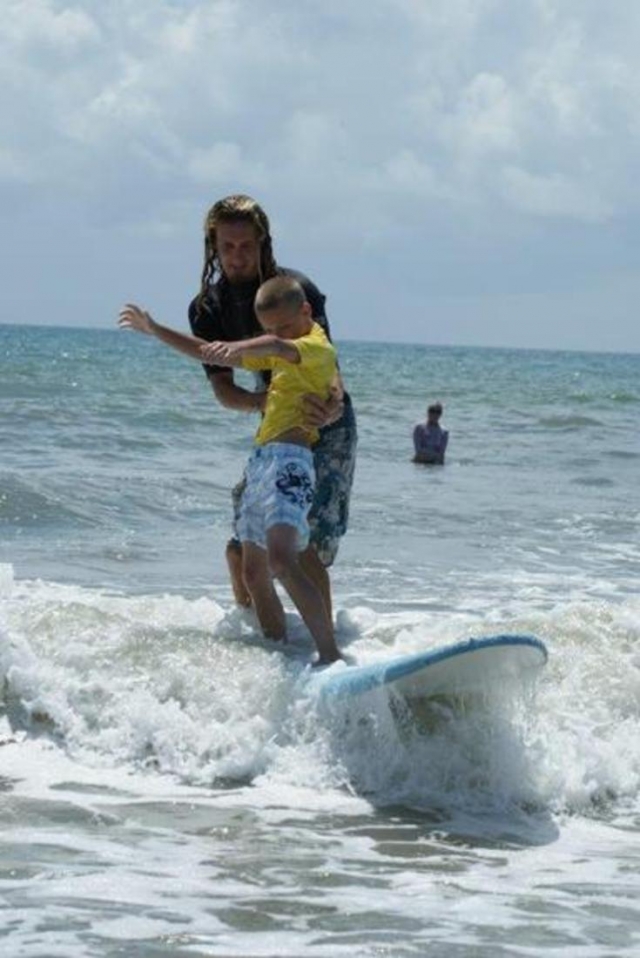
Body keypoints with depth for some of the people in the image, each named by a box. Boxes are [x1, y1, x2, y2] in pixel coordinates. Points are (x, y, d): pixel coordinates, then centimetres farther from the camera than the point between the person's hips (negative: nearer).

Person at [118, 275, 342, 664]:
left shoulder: (317, 348, -4)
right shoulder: (278, 353, 25)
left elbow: (278, 346, -28)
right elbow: (210, 354, 33)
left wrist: (240, 347, -48)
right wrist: (155, 330, 30)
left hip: (289, 460, -10)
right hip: (262, 460, 10)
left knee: (281, 559, -26)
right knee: (254, 573, 10)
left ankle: (331, 653, -32)